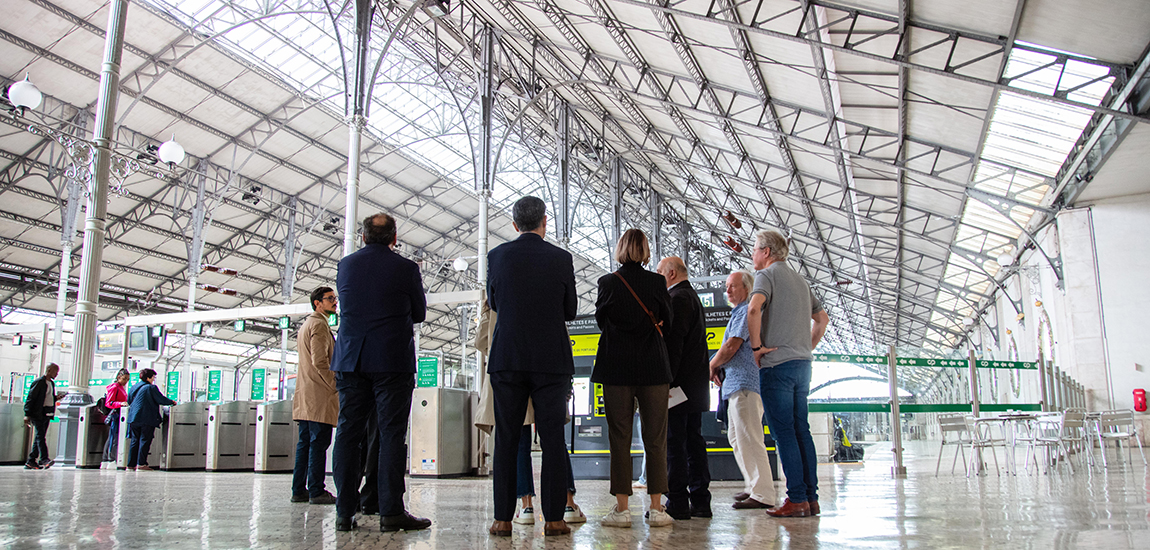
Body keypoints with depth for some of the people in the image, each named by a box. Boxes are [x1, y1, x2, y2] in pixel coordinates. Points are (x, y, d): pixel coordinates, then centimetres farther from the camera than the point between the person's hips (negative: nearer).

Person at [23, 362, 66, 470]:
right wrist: (27, 414, -14)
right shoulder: (39, 382, -7)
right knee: (40, 436, -14)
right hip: (38, 414, -8)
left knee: (39, 437, 7)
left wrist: (56, 398, 5)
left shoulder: (52, 383, 18)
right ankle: (44, 459, -22)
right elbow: (30, 398, -10)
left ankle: (31, 462, 11)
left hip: (47, 414, 8)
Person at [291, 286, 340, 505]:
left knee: (305, 443, 9)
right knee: (319, 443, -9)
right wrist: (337, 386, -13)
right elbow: (320, 361, -18)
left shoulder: (305, 325, 25)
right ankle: (316, 491, -10)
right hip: (319, 396, -10)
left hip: (305, 396, 10)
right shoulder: (319, 324, -8)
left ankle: (299, 490, 10)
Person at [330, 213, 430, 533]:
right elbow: (419, 313, 6)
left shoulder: (345, 265, 7)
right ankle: (391, 512, -2)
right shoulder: (405, 268, -4)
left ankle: (345, 512, 8)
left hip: (350, 359, 4)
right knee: (391, 434, -1)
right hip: (393, 360, -3)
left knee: (348, 433, 7)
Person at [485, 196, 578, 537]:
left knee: (506, 440, 5)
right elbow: (570, 311, 7)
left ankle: (503, 518, 6)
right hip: (551, 359, -1)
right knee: (553, 440, 4)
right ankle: (553, 518, 5)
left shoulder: (498, 256, 1)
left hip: (507, 359, 1)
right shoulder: (561, 258, -1)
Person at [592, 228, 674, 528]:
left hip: (617, 366, 0)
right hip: (653, 368, 1)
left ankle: (621, 508, 4)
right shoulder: (657, 282, -2)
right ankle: (656, 507, 6)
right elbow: (667, 322, 7)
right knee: (655, 438, 6)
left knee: (619, 438, 4)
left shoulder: (607, 282, -3)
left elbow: (601, 320, 8)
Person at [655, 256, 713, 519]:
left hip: (680, 382, -10)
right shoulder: (693, 296, 22)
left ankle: (678, 502, -6)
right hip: (696, 386, 10)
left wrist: (665, 380, -20)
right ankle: (700, 501, 13)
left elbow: (674, 342, -19)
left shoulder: (677, 298, -10)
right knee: (694, 441, 10)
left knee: (673, 443, -7)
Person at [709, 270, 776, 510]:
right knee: (736, 436, 16)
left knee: (748, 438, -11)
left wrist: (711, 366, -3)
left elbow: (731, 347, -18)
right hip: (738, 382, 11)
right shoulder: (738, 313, 23)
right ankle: (753, 485, 24)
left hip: (746, 382, -11)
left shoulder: (747, 311, -11)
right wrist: (719, 368, 10)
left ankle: (762, 494, -8)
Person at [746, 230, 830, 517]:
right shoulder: (800, 280, 21)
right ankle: (811, 497, 10)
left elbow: (754, 308, -24)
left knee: (783, 431, -6)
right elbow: (822, 318, 26)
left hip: (777, 364, -8)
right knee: (801, 430, 9)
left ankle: (797, 499, -6)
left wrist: (756, 346, -15)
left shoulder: (767, 274, -5)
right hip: (802, 363, 8)